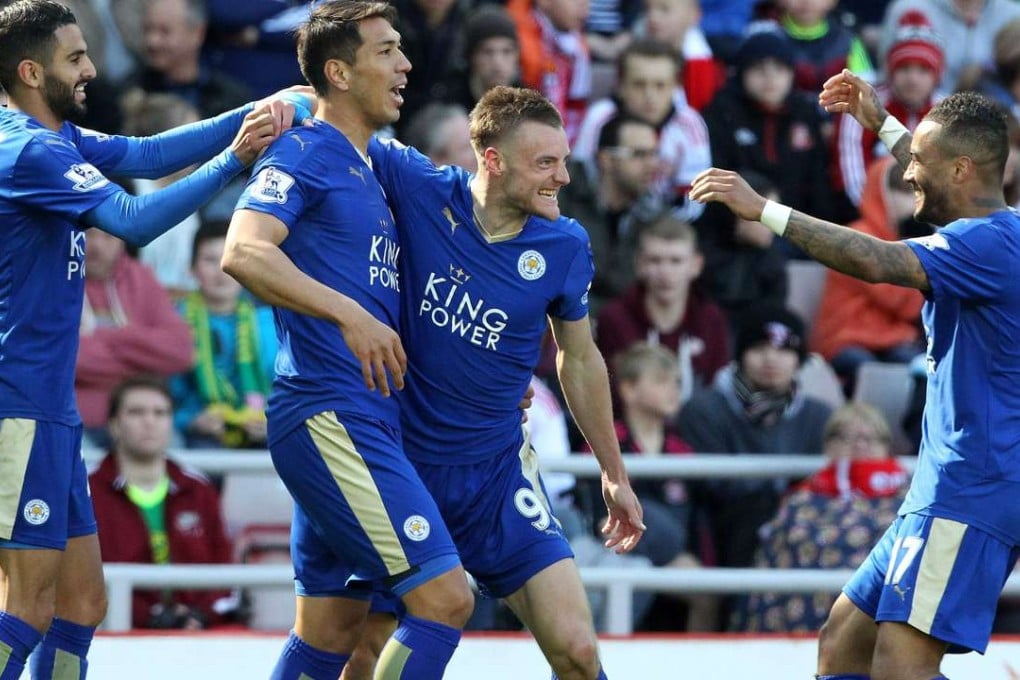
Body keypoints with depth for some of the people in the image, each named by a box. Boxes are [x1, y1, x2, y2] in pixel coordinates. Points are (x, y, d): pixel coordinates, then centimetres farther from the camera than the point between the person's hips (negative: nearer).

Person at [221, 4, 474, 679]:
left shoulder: (371, 171, 21)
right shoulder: (304, 155, -7)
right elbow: (243, 252, -24)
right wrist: (348, 313, -33)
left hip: (366, 421, 10)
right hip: (329, 414, -10)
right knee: (446, 596, -16)